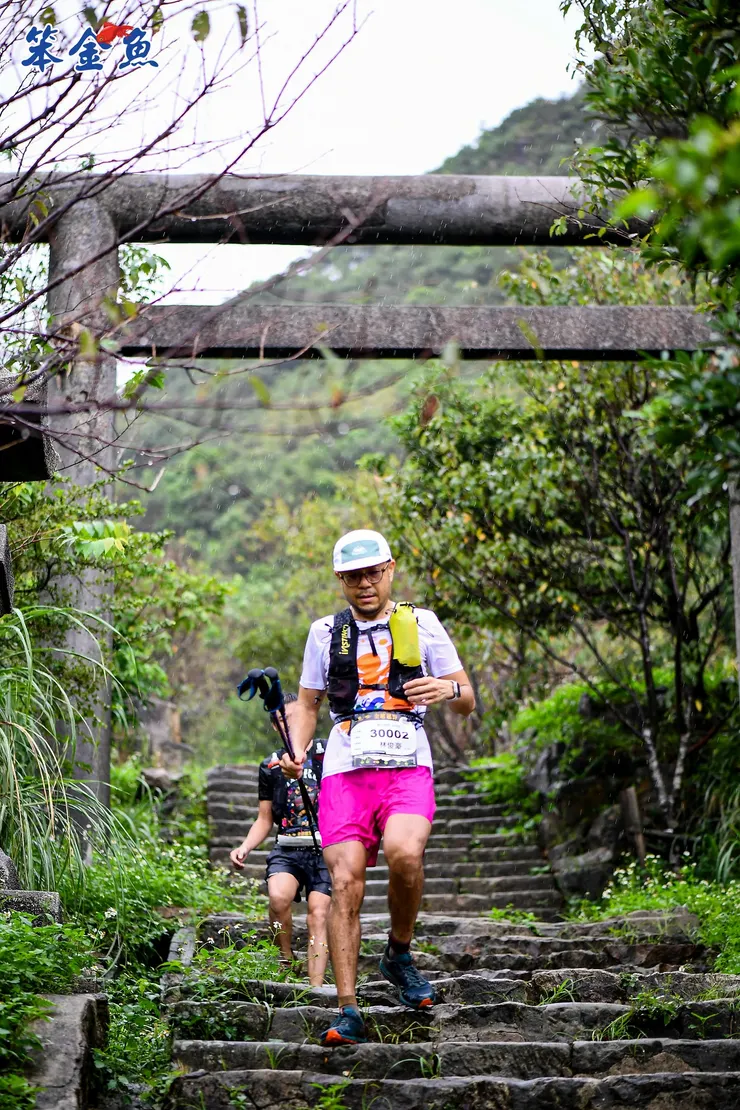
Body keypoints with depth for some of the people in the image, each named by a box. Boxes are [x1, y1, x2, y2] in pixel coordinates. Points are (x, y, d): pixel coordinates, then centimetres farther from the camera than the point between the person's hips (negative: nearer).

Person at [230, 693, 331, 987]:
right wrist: (245, 847, 4)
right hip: (286, 849, 2)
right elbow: (264, 820, 20)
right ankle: (286, 963, -11)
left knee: (318, 916, -14)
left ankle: (315, 988, -17)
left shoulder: (327, 753, 8)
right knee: (279, 897, -28)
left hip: (324, 849, -2)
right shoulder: (270, 766, 16)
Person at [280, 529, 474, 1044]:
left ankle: (399, 954, -2)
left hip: (408, 769, -1)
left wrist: (449, 688, -12)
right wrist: (297, 752, 2)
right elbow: (307, 703, 21)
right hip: (346, 771, 2)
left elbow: (468, 702, 12)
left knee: (404, 853, -29)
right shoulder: (326, 633, 13)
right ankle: (349, 1013, -7)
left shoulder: (421, 624, 9)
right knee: (345, 885, -11)